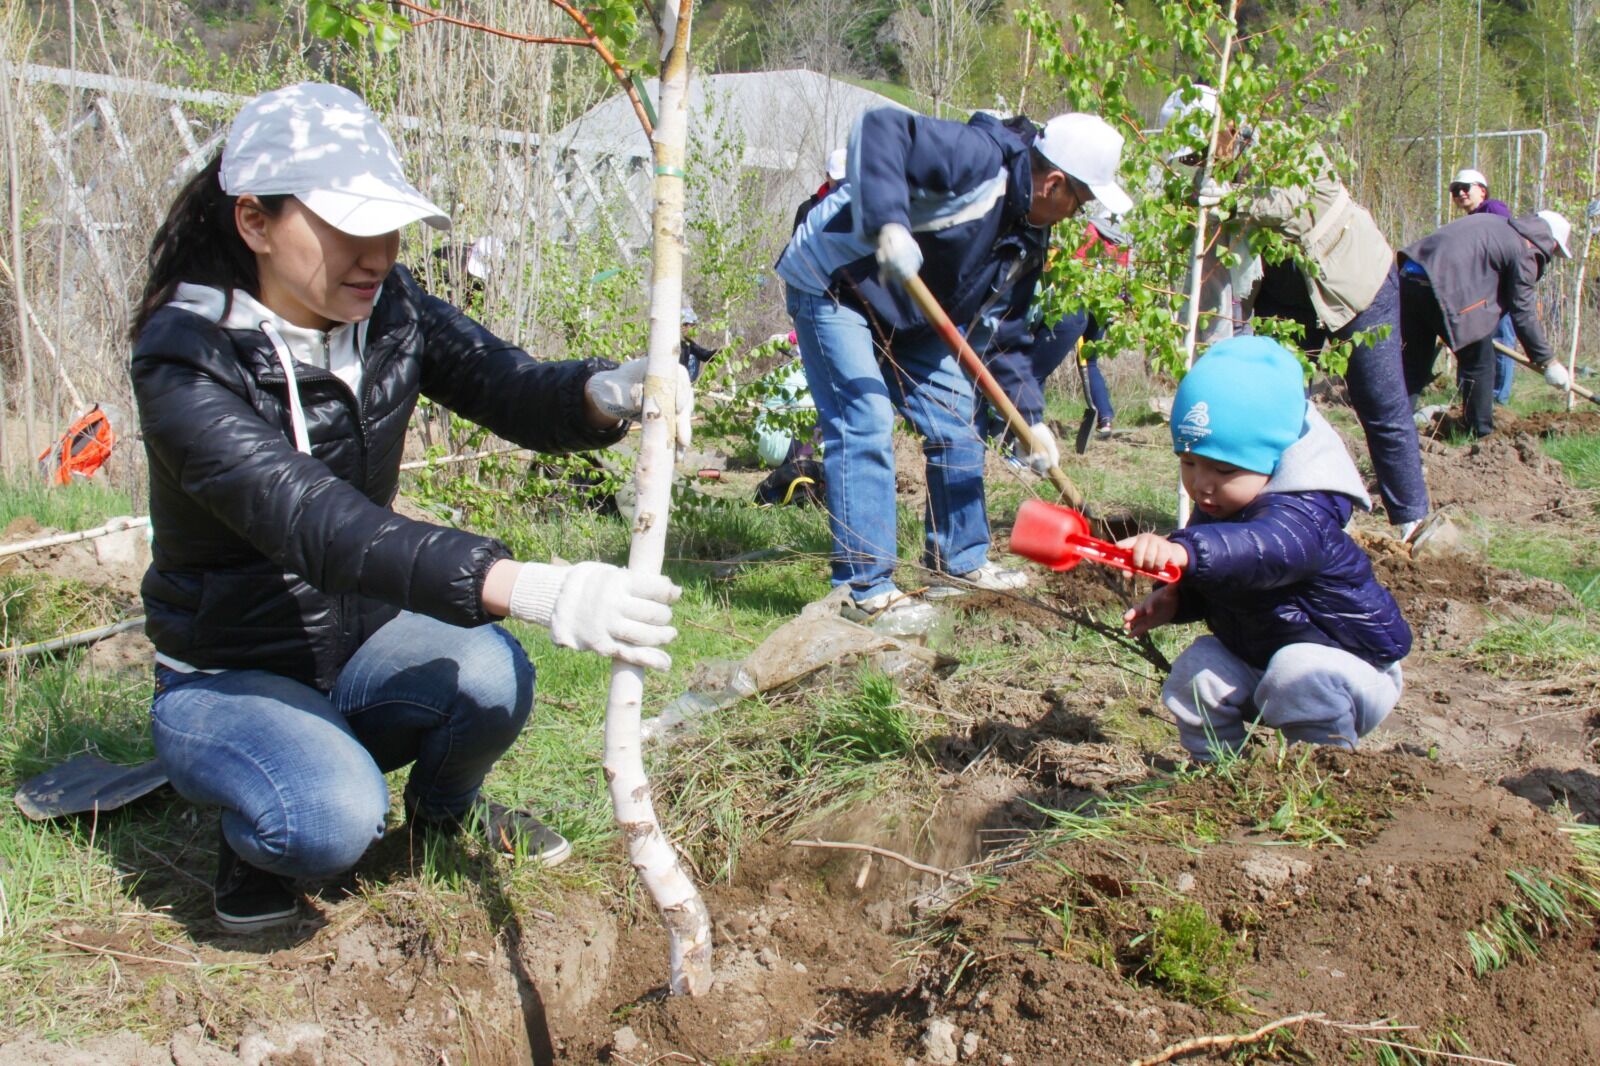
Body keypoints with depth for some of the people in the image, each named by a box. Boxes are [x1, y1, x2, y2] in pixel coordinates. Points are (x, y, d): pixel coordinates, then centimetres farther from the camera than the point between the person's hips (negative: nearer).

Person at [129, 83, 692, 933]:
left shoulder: (387, 311, -8)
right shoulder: (186, 362, -27)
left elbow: (514, 391, -19)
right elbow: (316, 524, -41)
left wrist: (606, 393, -45)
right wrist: (533, 590, -55)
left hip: (360, 648, 5)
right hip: (226, 680, -5)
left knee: (493, 675, -26)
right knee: (335, 817, -33)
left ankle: (444, 811, 8)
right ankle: (253, 844, 4)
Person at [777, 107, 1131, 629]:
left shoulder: (1029, 237, 3)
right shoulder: (978, 157, -25)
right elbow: (878, 128, -35)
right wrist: (888, 224, -48)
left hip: (904, 312, 10)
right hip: (832, 285, -9)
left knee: (955, 421, 9)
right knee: (865, 424, -17)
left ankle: (958, 560, 22)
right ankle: (865, 588, -9)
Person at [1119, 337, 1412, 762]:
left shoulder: (1302, 515, -32)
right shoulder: (1217, 508, -4)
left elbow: (1264, 549, -57)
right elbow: (1212, 585, 13)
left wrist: (1183, 551, -75)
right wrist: (1176, 600, -11)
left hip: (1349, 668, -7)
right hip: (1254, 664, 8)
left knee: (1300, 673, -35)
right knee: (1197, 671, -13)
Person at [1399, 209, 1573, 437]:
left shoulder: (1497, 225, 29)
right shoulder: (1525, 249, 4)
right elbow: (1523, 311, 2)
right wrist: (1548, 360, 8)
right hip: (1446, 289, -8)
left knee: (1414, 367, 16)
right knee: (1480, 364, 10)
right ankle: (1482, 434, 18)